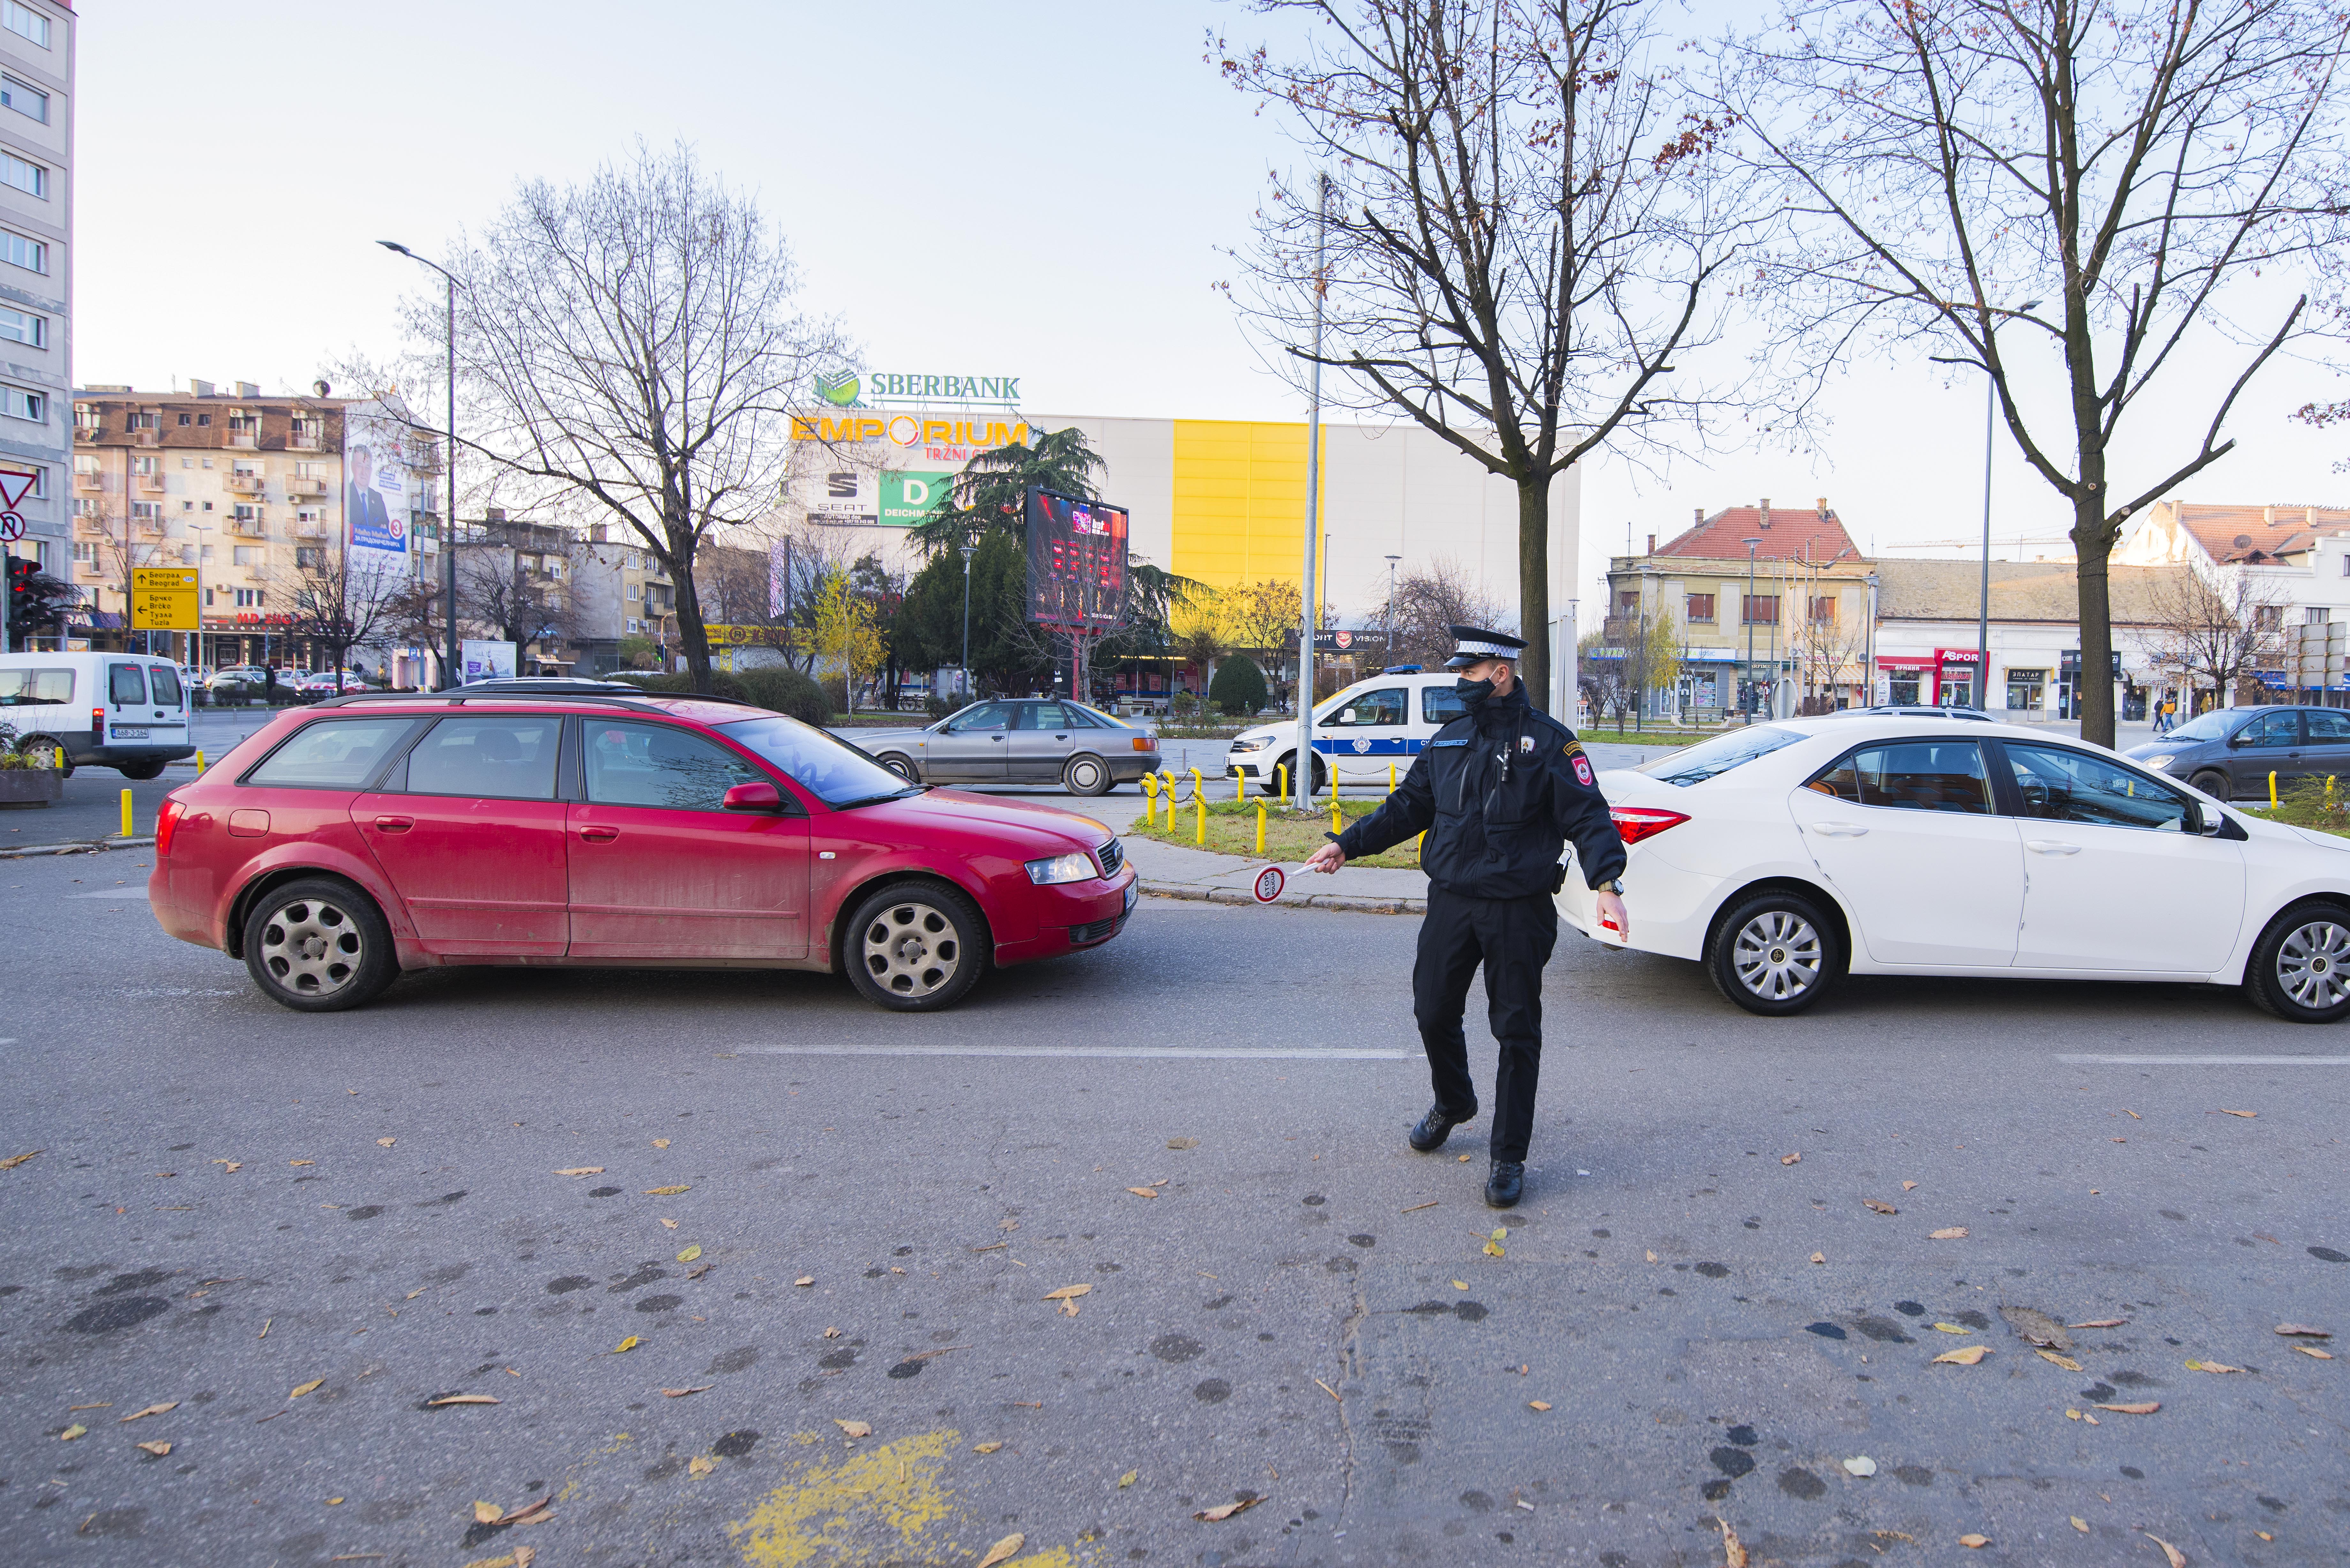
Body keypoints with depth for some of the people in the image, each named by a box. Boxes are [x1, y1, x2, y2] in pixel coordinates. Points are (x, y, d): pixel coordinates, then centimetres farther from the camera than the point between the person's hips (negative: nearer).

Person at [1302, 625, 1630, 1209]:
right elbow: (1407, 807, 16)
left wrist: (1607, 882, -25)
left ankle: (1508, 1156, 16)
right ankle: (1453, 1103, 41)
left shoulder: (1549, 742, -6)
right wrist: (1347, 844, 8)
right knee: (1433, 1012, 11)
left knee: (1517, 1031, 3)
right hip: (1451, 902, 5)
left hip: (1519, 913, -5)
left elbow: (1588, 817, -10)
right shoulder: (1447, 741, 10)